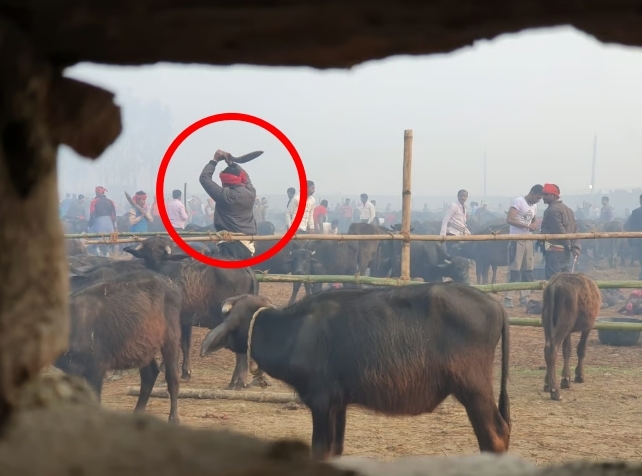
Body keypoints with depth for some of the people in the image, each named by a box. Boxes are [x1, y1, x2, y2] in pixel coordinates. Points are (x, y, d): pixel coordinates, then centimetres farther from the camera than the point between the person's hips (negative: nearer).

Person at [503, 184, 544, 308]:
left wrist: (535, 225, 3)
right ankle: (508, 298, -8)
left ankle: (524, 298, 14)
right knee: (514, 269, -10)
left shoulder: (534, 206, 14)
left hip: (528, 240, 8)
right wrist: (527, 225, -21)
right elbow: (510, 219, -20)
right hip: (516, 240, -8)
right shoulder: (518, 201, -11)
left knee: (528, 270, 8)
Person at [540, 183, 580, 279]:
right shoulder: (567, 209, 18)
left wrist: (568, 245, -10)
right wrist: (575, 247, 3)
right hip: (565, 251, 10)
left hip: (554, 250, -10)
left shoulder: (552, 210, -12)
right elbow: (574, 230, 12)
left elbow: (559, 231, -18)